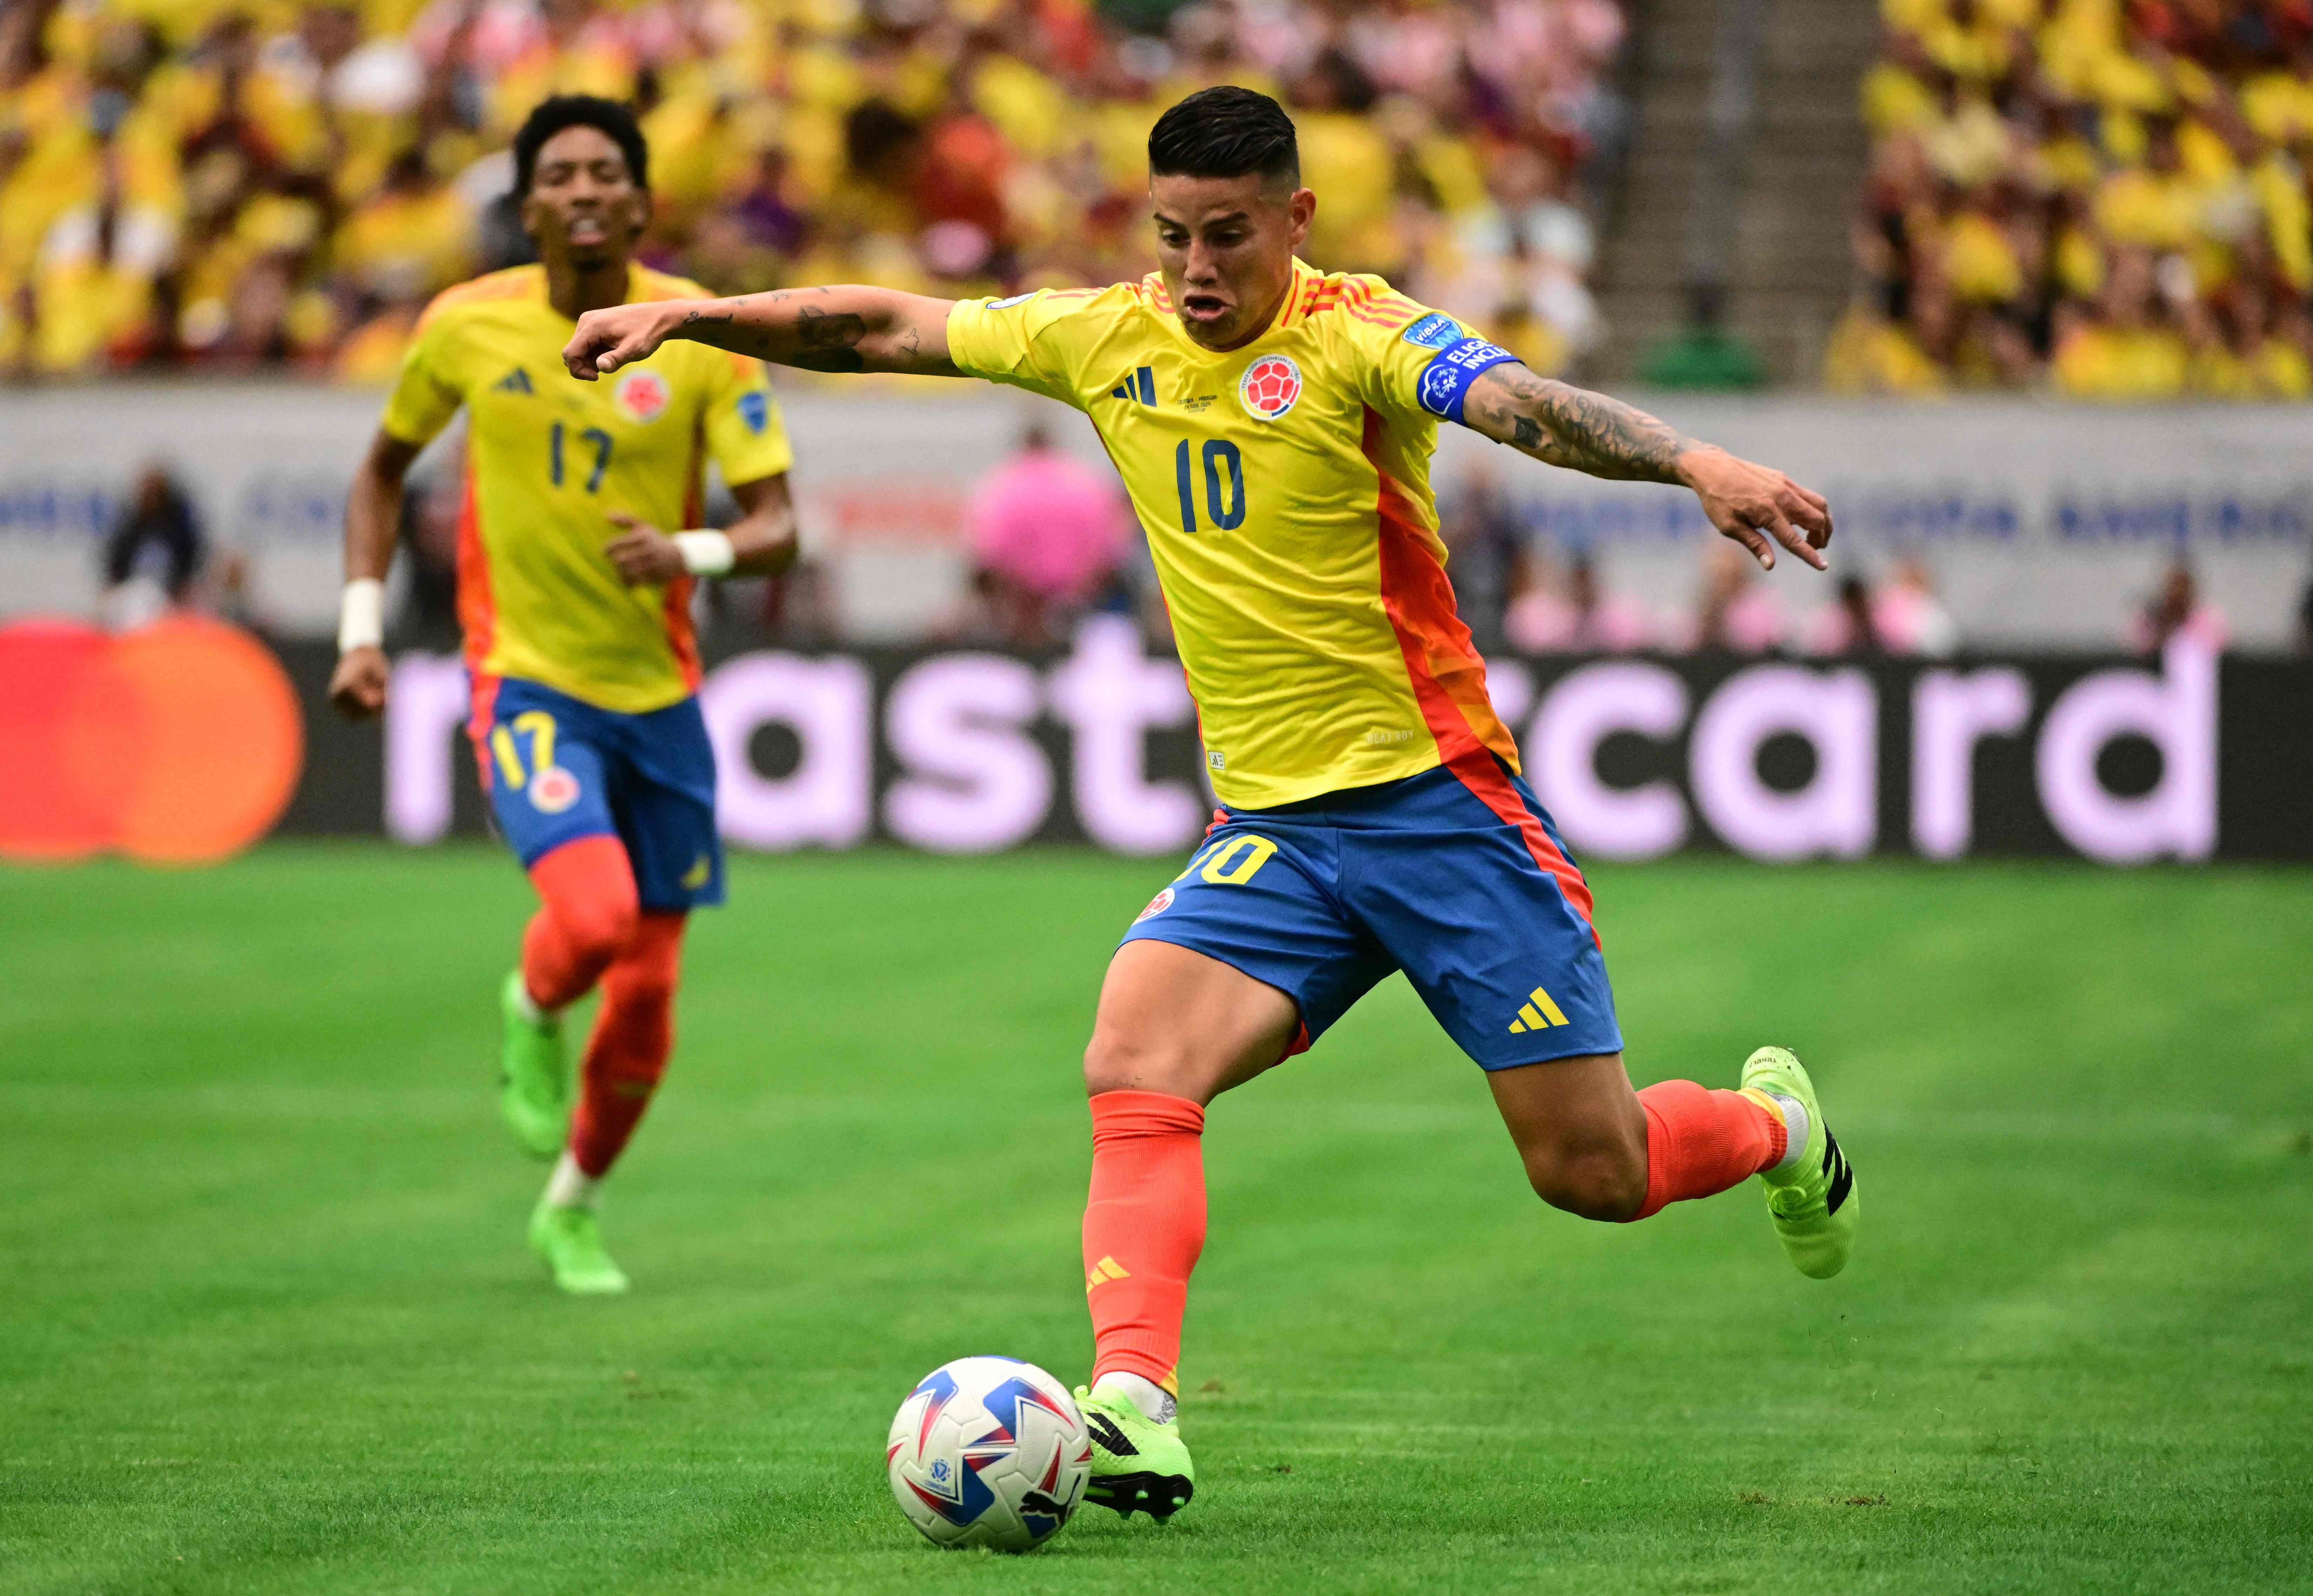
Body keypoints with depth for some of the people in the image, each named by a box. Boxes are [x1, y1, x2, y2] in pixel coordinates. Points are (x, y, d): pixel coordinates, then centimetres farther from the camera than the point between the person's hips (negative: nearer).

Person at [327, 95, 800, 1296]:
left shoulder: (701, 334, -7)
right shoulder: (468, 326, -5)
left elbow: (777, 529, -8)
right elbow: (385, 466, 13)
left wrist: (695, 551, -29)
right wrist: (362, 630, 4)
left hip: (659, 696, 2)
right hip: (528, 686, -2)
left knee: (648, 994, 7)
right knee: (594, 917, -27)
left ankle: (570, 1215, 32)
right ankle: (532, 1014, 10)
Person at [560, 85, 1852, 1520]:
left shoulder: (1351, 337, -12)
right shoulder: (1108, 340, 4)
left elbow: (1524, 405, -30)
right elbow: (888, 331, 15)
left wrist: (1695, 462, -46)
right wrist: (684, 316, 11)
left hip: (1440, 803, -4)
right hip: (1271, 824, 5)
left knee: (1592, 1172, -2)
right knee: (1135, 1068, -21)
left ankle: (1776, 1126, 31)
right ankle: (1133, 1407, -28)